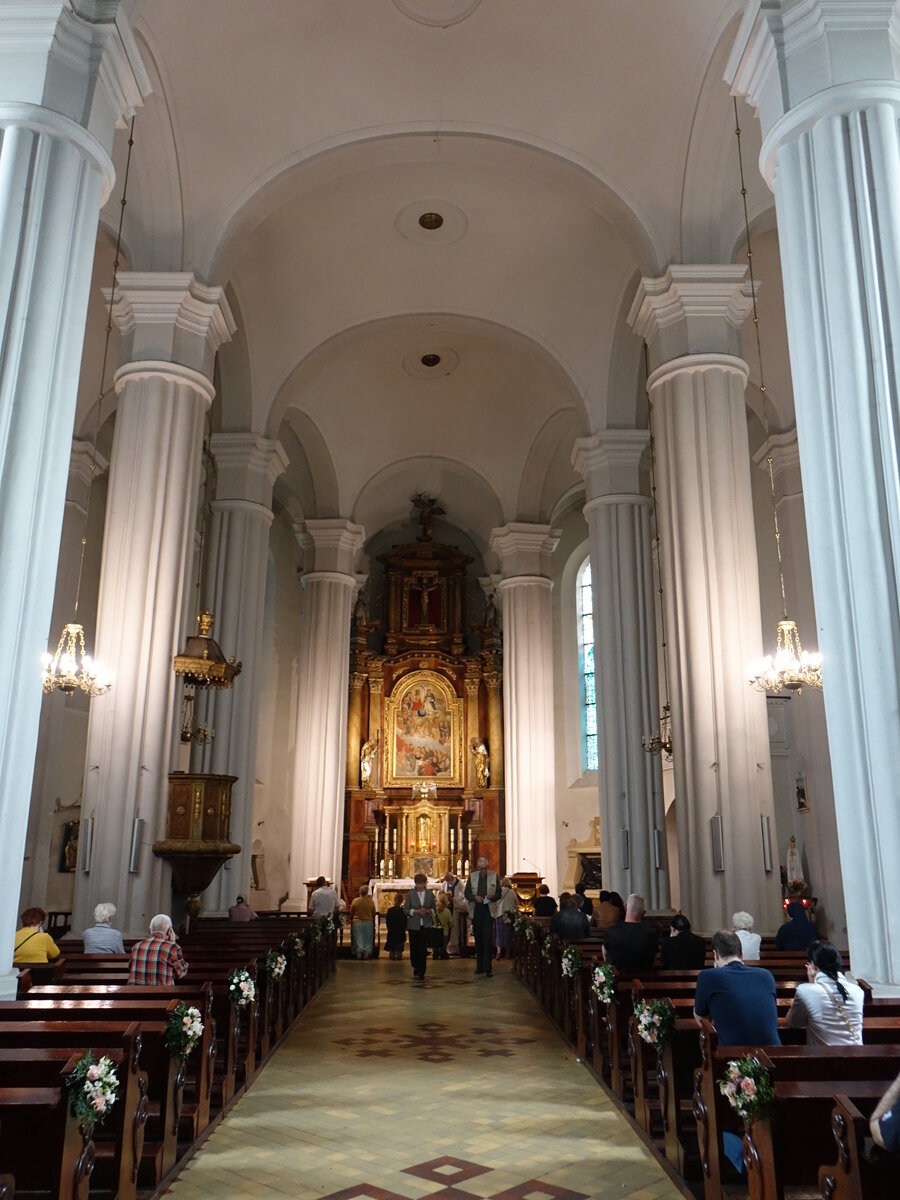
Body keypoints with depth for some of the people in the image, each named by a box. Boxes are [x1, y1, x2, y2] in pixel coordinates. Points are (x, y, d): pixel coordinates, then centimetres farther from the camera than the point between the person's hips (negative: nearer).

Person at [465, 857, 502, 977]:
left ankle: (488, 969, -8)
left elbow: (499, 894, 6)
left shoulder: (494, 876, 3)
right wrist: (475, 897, -11)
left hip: (489, 910, -2)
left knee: (487, 939, -9)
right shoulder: (472, 877, 7)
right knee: (478, 939, 10)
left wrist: (492, 896, -15)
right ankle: (479, 966, 21)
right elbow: (467, 893, 8)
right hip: (476, 911, 3)